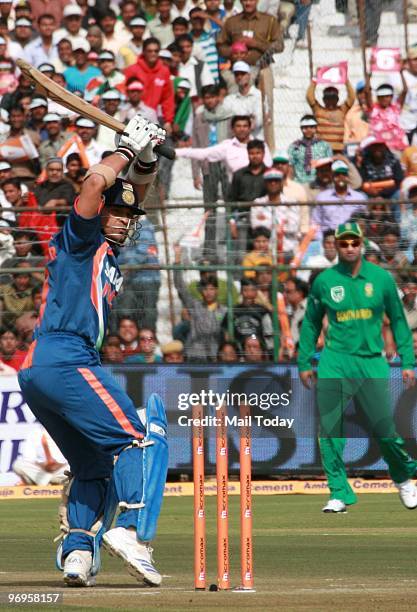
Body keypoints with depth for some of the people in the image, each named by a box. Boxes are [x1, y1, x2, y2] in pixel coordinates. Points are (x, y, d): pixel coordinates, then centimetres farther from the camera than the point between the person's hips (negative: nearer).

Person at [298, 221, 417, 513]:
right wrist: (305, 363, 11)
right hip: (334, 362, 0)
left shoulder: (381, 278, 3)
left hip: (372, 362, 0)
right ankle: (339, 494, -1)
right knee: (330, 431, -7)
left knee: (385, 429, 1)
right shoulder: (324, 281, 3)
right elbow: (311, 323, 13)